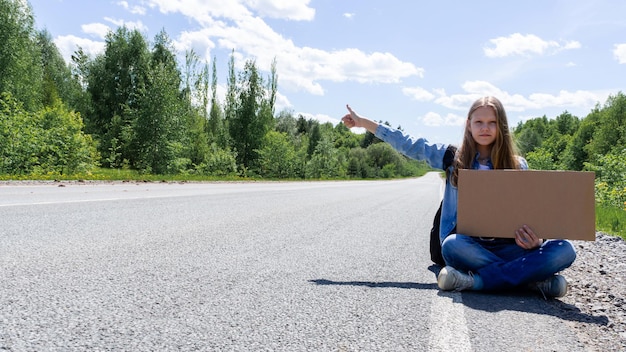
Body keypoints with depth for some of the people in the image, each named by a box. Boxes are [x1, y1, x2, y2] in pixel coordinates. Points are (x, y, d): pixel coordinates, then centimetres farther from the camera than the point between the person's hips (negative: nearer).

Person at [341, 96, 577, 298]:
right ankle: (533, 278, -28)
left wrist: (536, 239, -17)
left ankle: (476, 281, -33)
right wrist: (363, 122, 12)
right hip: (466, 245, -1)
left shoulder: (517, 166, 8)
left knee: (564, 250, -24)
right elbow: (408, 144, 13)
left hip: (506, 246, 1)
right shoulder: (452, 157, 9)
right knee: (453, 244, -38)